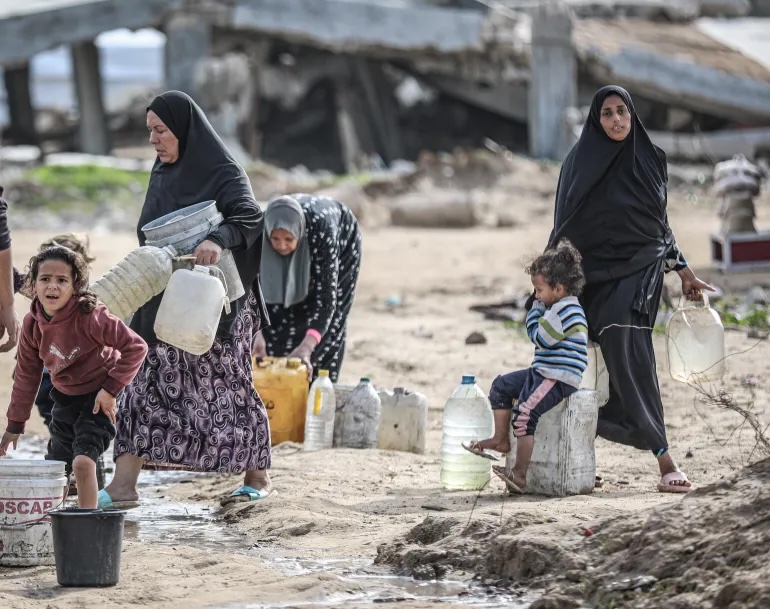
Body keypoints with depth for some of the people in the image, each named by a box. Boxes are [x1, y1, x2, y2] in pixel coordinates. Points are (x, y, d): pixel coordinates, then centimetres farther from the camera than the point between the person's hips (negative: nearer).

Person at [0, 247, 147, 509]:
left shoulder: (89, 317, -29)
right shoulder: (33, 324, -10)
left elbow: (136, 347, -25)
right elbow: (27, 374, 4)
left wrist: (112, 388, -25)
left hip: (99, 397, -7)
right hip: (65, 398, 7)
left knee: (83, 461, -23)